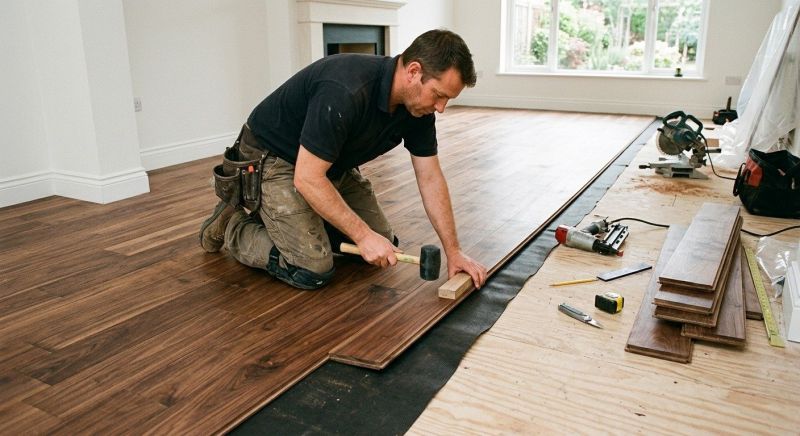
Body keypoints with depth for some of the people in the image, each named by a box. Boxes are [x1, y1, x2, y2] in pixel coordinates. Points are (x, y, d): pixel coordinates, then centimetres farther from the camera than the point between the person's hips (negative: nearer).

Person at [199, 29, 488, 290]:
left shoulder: (418, 106, -12)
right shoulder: (346, 92, -37)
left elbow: (430, 178, -5)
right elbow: (307, 177, -33)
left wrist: (453, 252, -7)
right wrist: (363, 235, -28)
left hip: (334, 165, 8)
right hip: (272, 158, -8)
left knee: (384, 244, 6)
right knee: (313, 271, -17)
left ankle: (306, 220, 22)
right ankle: (232, 225, 6)